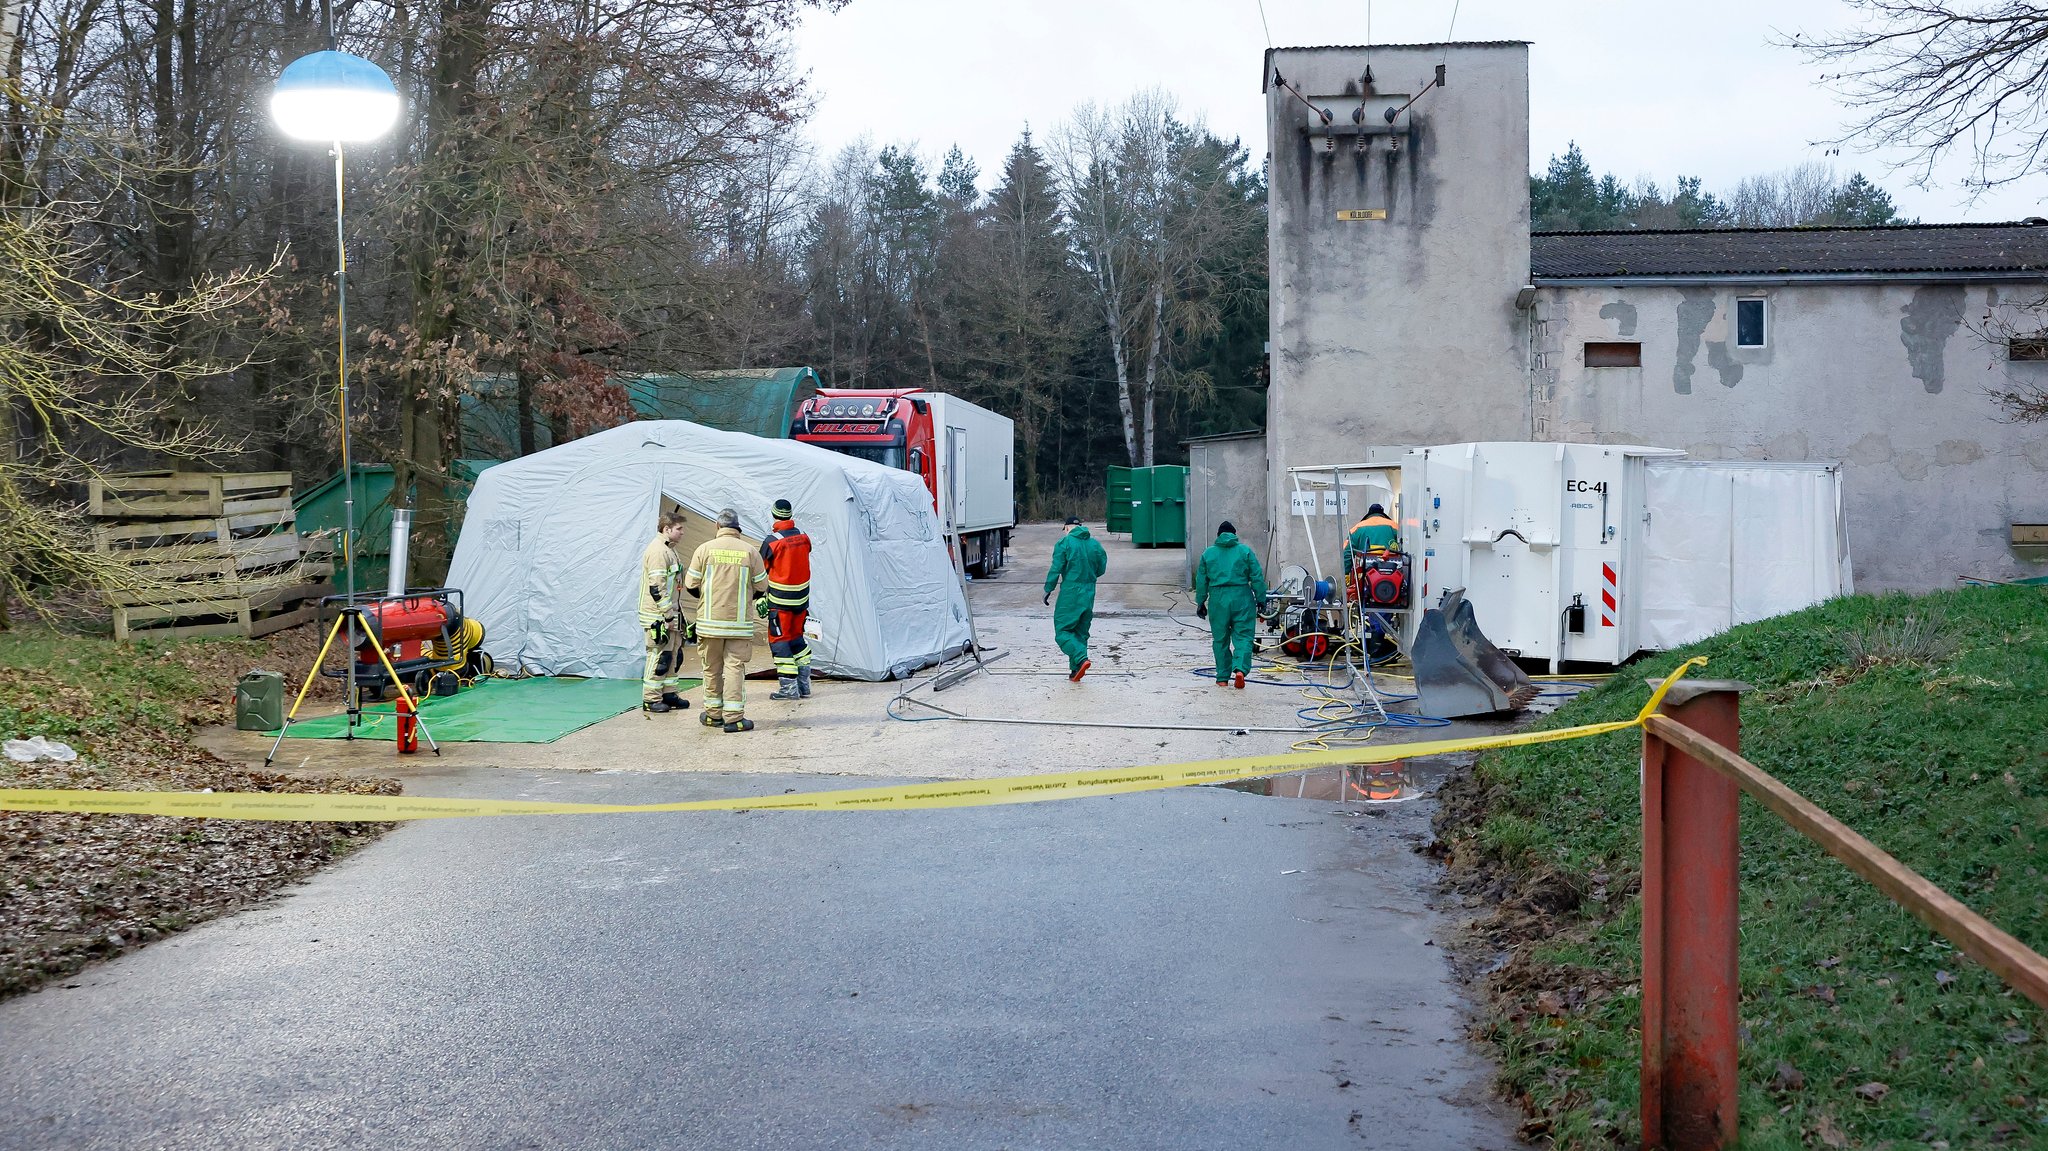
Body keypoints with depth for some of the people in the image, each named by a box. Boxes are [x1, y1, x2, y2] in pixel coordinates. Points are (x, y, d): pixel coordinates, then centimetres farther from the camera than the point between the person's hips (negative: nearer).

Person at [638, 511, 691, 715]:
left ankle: (668, 694, 22)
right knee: (658, 656, -6)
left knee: (671, 655, 14)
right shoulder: (658, 551, -18)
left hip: (668, 614, 10)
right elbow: (657, 588, -22)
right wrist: (668, 616, -20)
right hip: (658, 616, -10)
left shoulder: (668, 550, 16)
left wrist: (675, 613, 23)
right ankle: (650, 699, 0)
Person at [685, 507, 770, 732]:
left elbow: (691, 585, 2)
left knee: (711, 667, 12)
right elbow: (762, 586, 6)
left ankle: (713, 714, 21)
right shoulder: (749, 552, -2)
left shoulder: (704, 549, -3)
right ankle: (733, 717, -4)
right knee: (735, 666, 1)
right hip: (740, 622, -1)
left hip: (710, 620, 1)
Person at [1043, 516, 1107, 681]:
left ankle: (1081, 659, -21)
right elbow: (1101, 569, 11)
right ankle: (1075, 670, 13)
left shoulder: (1064, 543, -8)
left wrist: (1048, 589, -3)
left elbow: (1056, 569, -11)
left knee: (1062, 630, 0)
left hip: (1070, 593, -5)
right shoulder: (1095, 544, 6)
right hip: (1089, 593, 5)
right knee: (1081, 632, 14)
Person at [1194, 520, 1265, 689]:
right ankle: (1240, 668, -20)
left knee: (1220, 640, 10)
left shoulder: (1208, 553, 8)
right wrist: (1261, 600, 6)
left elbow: (1201, 581, 11)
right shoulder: (1245, 551, 3)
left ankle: (1222, 677, 14)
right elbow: (1257, 578, 1)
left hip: (1218, 599, 1)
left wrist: (1200, 602, 19)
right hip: (1242, 599, -1)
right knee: (1243, 636, 1)